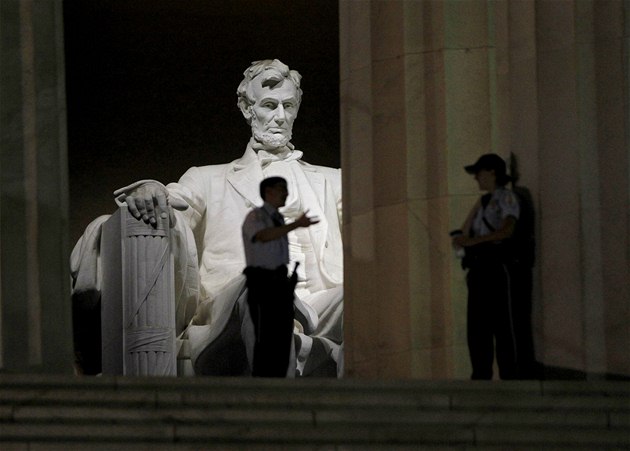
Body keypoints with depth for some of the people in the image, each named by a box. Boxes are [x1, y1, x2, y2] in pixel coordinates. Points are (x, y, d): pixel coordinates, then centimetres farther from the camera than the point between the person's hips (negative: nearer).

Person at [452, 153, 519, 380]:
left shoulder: (506, 197, -1)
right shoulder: (484, 201, 24)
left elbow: (507, 230, -17)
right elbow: (466, 230, 20)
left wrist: (474, 240, -23)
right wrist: (477, 207, 9)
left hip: (496, 265, -8)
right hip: (477, 267, 8)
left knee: (501, 323, -11)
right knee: (476, 325, 4)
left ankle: (509, 376, -14)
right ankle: (481, 375, 3)